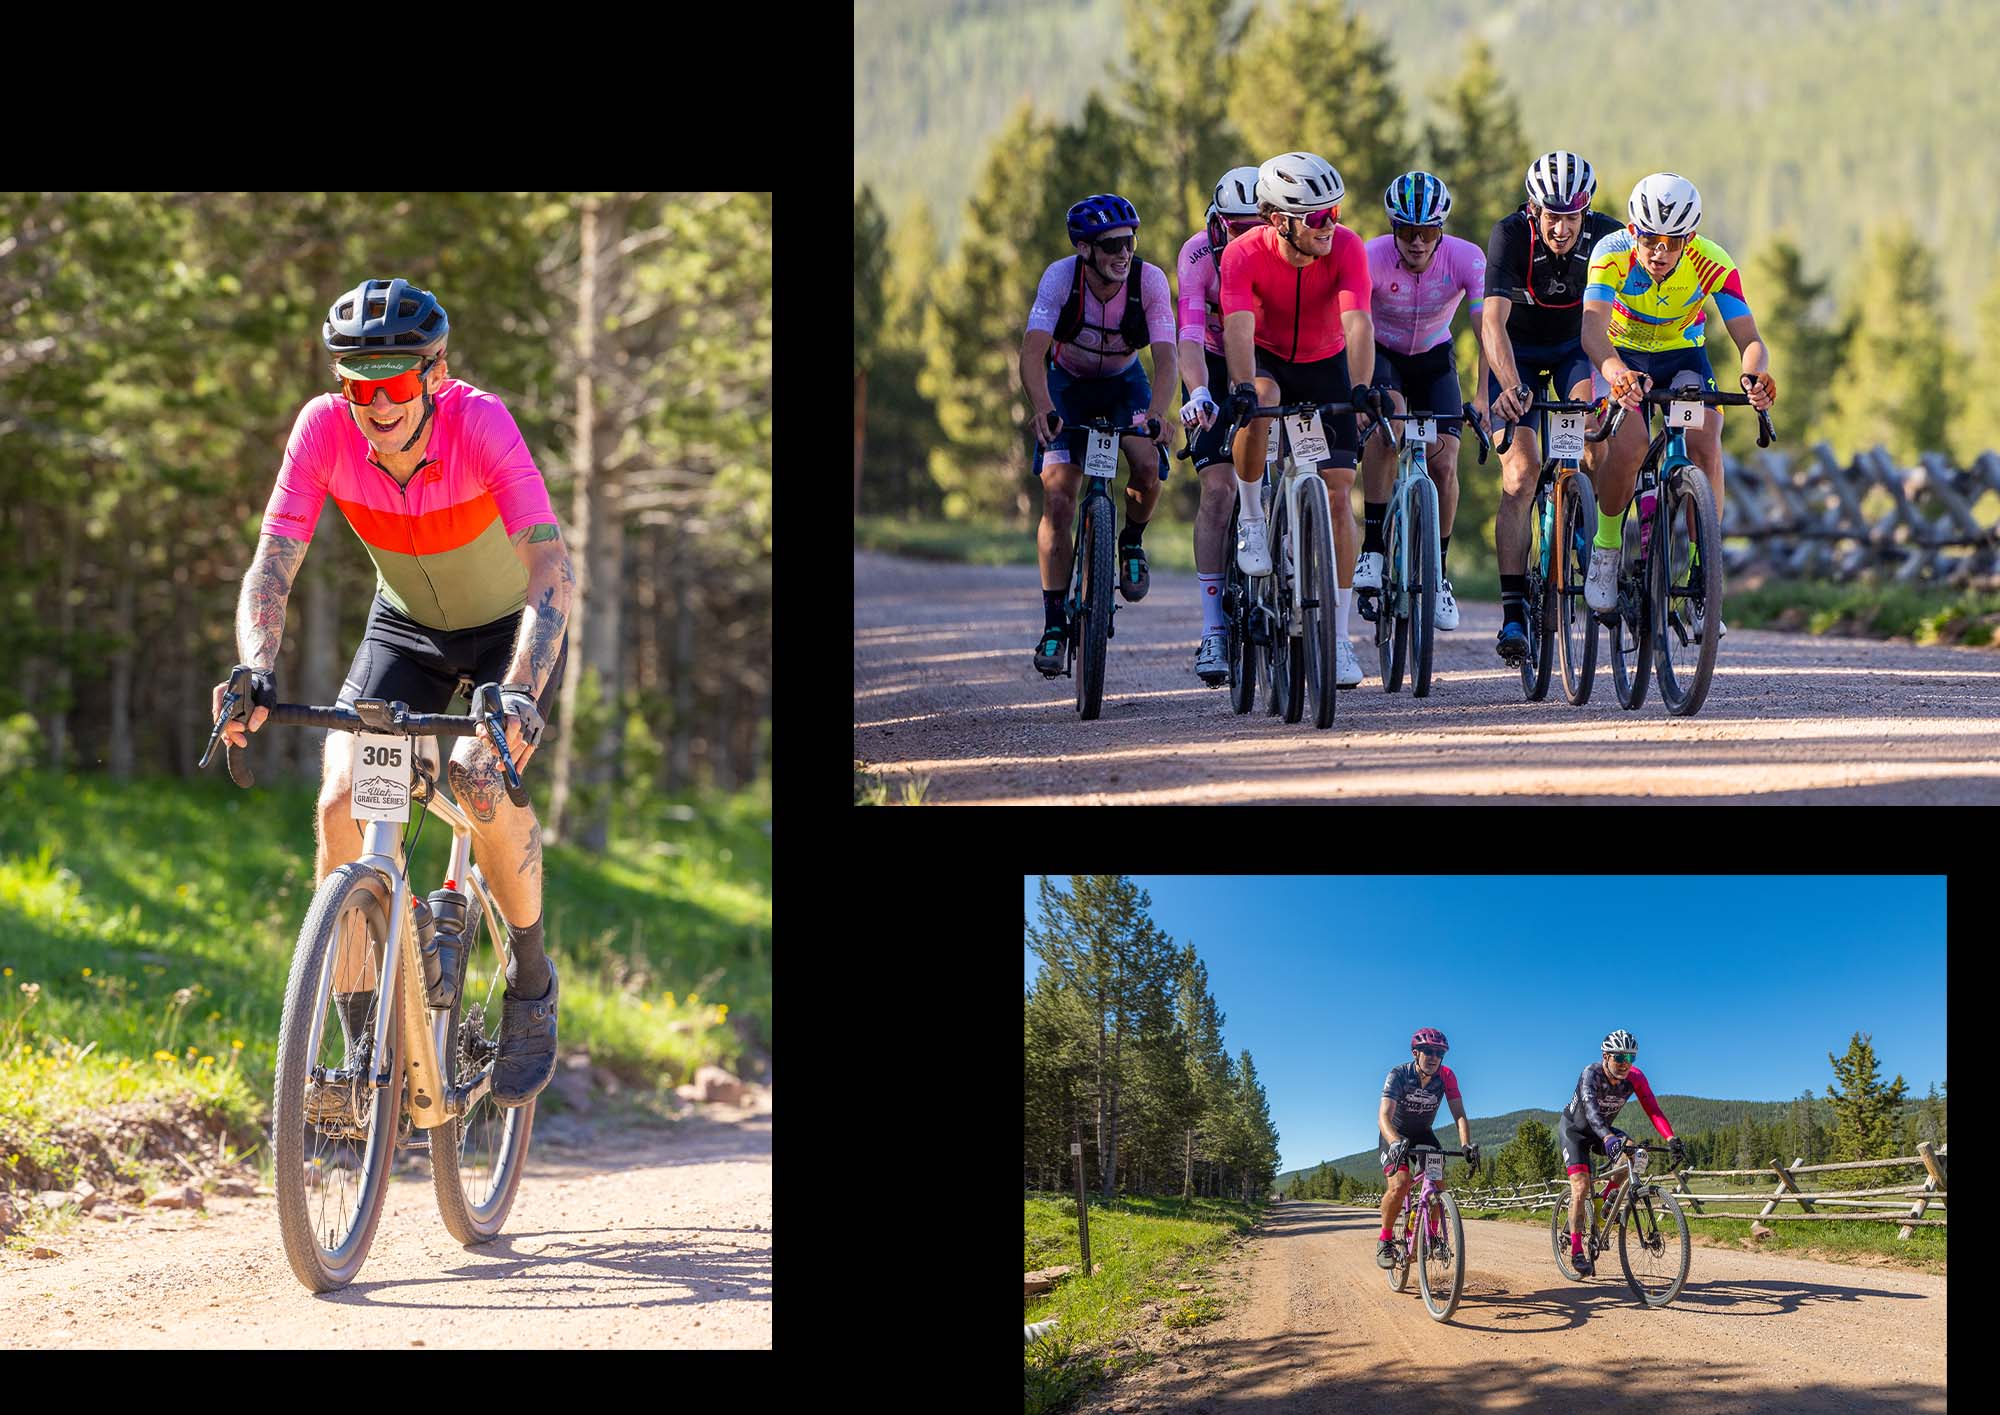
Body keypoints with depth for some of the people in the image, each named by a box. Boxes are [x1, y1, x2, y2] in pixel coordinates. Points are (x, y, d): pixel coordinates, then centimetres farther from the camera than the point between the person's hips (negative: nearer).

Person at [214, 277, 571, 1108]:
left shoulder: (481, 423, -33)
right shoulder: (324, 430, -24)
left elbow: (552, 570, -41)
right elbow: (271, 569, -24)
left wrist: (520, 693, -55)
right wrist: (256, 672, -44)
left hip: (513, 627, -3)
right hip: (406, 625, 3)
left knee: (482, 785, -28)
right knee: (342, 799, -17)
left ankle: (531, 978, -1)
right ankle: (362, 1041, -7)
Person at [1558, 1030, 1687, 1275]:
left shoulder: (1635, 1077, -19)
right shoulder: (1591, 1074, -32)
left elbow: (1652, 1109, -25)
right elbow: (1590, 1108, -47)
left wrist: (1671, 1139, -41)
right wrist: (1608, 1138, -64)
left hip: (1602, 1130, 4)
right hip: (1575, 1129, -4)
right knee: (1580, 1187, -18)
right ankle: (1576, 1249, -10)